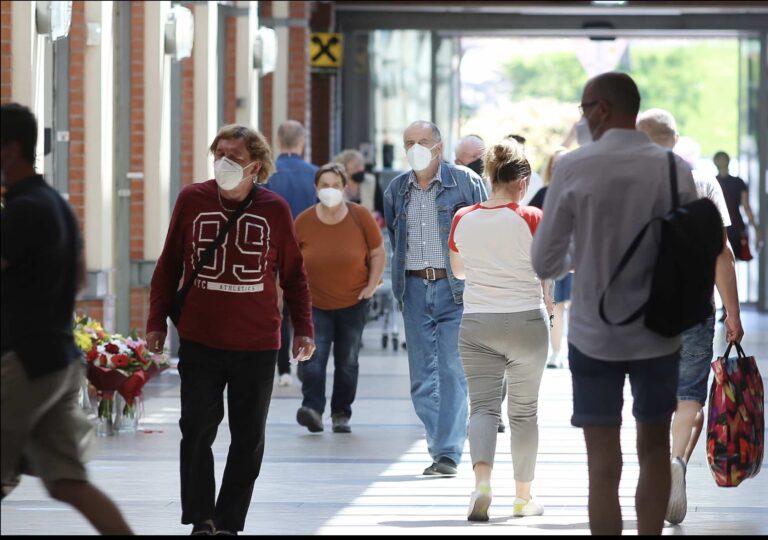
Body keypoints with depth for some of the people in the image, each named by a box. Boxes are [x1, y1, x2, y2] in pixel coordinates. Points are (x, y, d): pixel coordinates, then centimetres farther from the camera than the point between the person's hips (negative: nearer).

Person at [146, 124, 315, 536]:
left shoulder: (275, 209, 0)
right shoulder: (192, 200, 1)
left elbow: (294, 274, 9)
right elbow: (168, 265, 8)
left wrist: (303, 328, 4)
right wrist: (156, 321, 6)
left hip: (256, 345, 0)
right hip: (199, 342, 0)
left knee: (248, 439, 5)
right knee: (197, 430, -6)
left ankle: (229, 524, 15)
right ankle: (201, 521, 1)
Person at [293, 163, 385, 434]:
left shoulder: (360, 217, -7)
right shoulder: (303, 221, -6)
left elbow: (378, 253, 5)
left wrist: (371, 286, -1)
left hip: (353, 303, 0)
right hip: (315, 303, 0)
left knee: (347, 361, 6)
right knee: (313, 355, -17)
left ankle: (341, 414, 17)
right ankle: (313, 409, -24)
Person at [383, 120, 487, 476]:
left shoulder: (465, 183, -2)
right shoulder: (396, 190, 11)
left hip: (455, 288, -5)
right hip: (414, 287, 5)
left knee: (452, 371, -9)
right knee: (421, 378, 5)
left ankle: (448, 453, -9)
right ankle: (442, 444, 14)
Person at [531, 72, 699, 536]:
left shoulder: (575, 168, -12)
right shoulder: (676, 169, -8)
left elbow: (545, 263, -6)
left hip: (594, 336, -2)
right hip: (659, 334, 2)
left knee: (604, 465, 4)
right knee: (655, 450, 19)